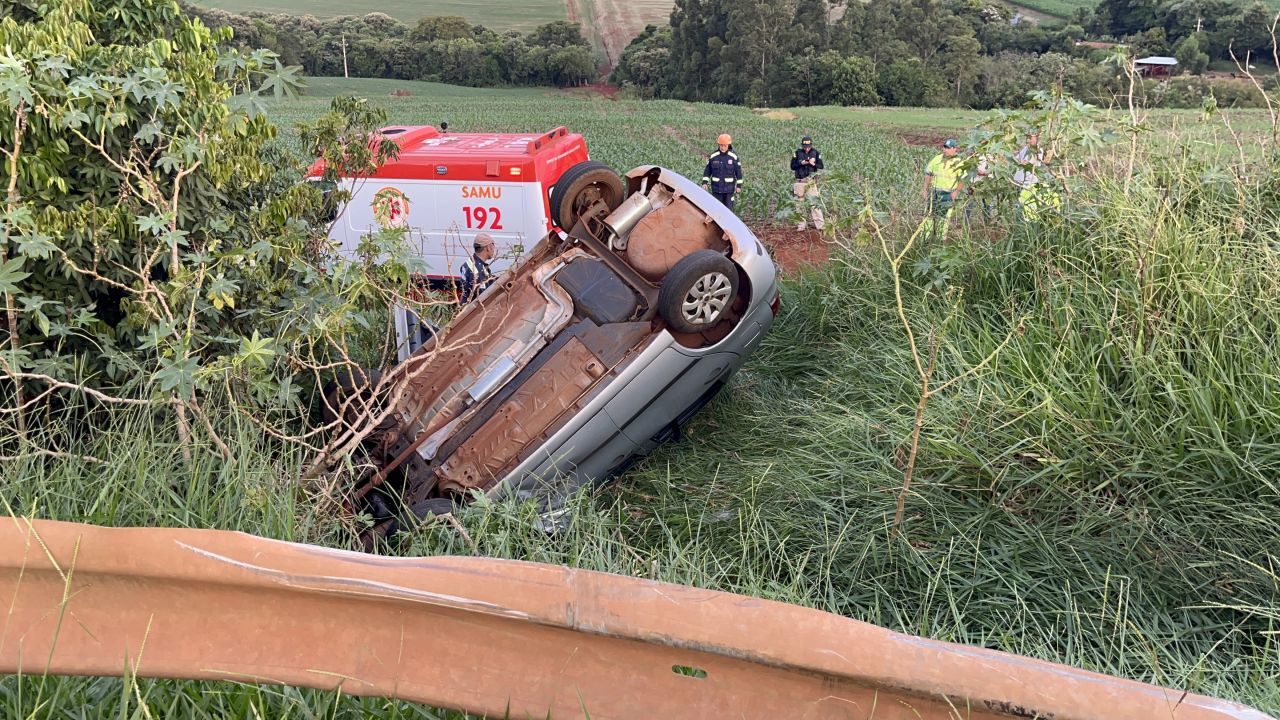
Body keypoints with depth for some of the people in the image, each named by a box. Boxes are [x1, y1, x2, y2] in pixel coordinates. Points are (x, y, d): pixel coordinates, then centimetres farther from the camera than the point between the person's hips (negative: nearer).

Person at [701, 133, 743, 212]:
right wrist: (704, 183, -8)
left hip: (729, 187, -1)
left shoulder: (734, 157, -7)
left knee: (728, 208, 1)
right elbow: (707, 171, 3)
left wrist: (739, 186, -4)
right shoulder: (713, 156, -4)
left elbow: (738, 172, -1)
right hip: (716, 188, 1)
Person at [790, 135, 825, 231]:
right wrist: (801, 163, -15)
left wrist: (814, 164, -17)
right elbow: (792, 166, 2)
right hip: (799, 182, 2)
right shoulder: (797, 153, 3)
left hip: (811, 181, -2)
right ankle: (800, 225, 17)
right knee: (799, 204, 7)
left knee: (814, 203, -10)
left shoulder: (815, 153, 1)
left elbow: (821, 166, 2)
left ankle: (820, 225, -9)